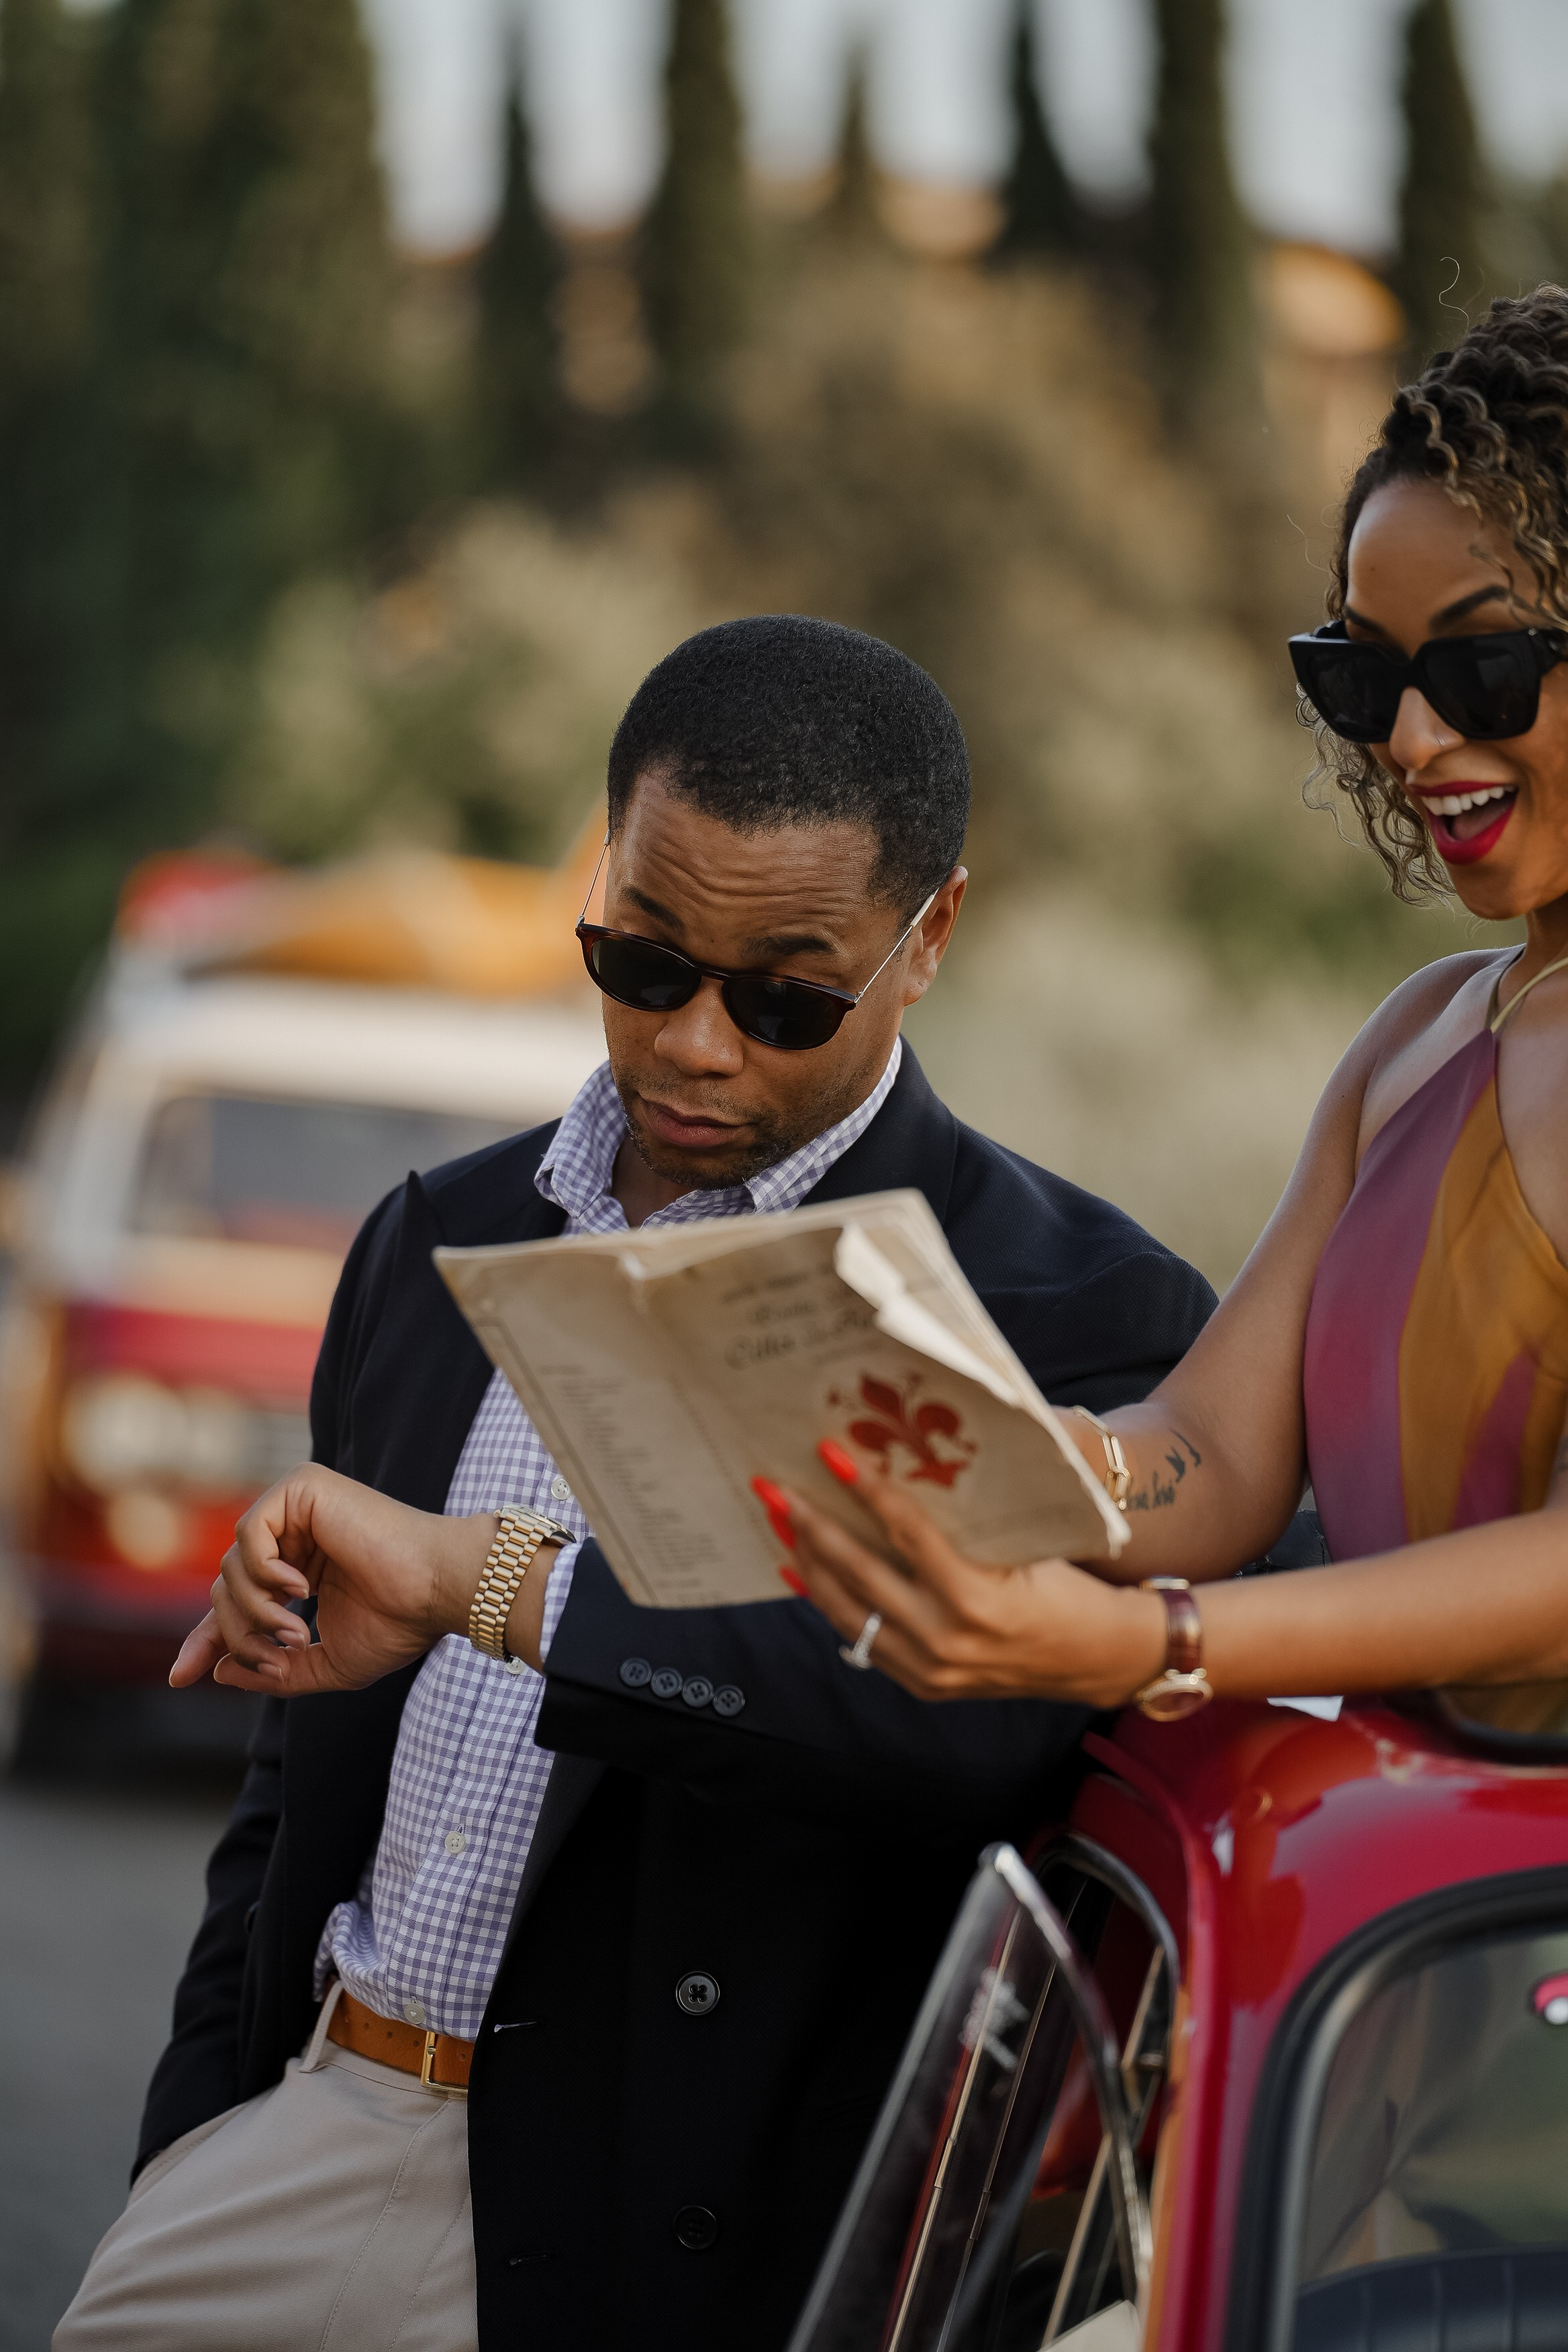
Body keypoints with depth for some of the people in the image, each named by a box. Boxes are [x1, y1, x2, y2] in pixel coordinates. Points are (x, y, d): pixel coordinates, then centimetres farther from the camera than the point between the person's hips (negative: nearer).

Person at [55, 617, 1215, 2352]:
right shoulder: (439, 1244, 13)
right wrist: (193, 2145, 14)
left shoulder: (1070, 1316, -8)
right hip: (307, 2133, 5)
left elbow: (1000, 1713, -27)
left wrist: (498, 1584, -31)